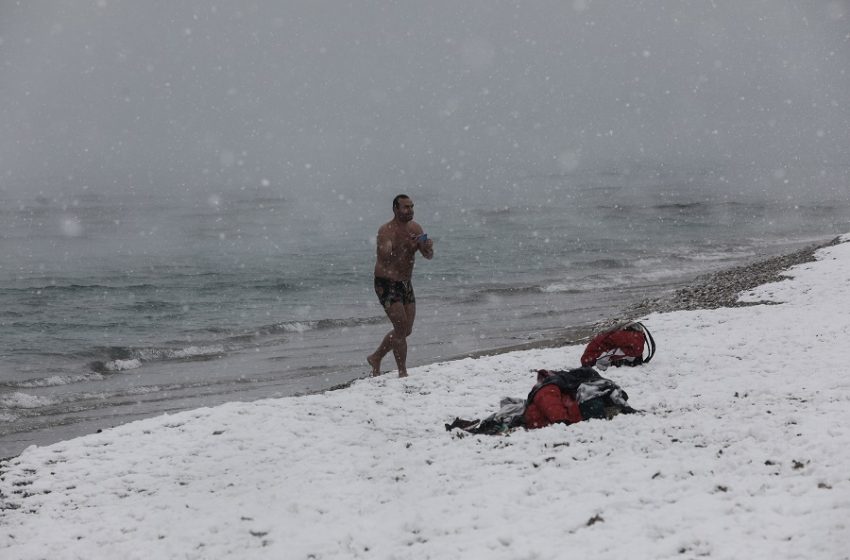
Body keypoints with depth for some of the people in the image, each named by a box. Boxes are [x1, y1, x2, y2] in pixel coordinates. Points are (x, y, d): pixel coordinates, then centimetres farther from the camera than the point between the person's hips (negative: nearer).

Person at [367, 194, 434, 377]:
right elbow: (386, 258, -29)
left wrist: (428, 248, -22)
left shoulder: (415, 228, 3)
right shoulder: (386, 231, -17)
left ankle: (375, 358, 30)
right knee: (401, 327, -13)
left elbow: (428, 256, 2)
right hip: (386, 284, -7)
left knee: (406, 330, 12)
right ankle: (403, 373, -7)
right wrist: (406, 246, -41)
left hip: (405, 283, 7)